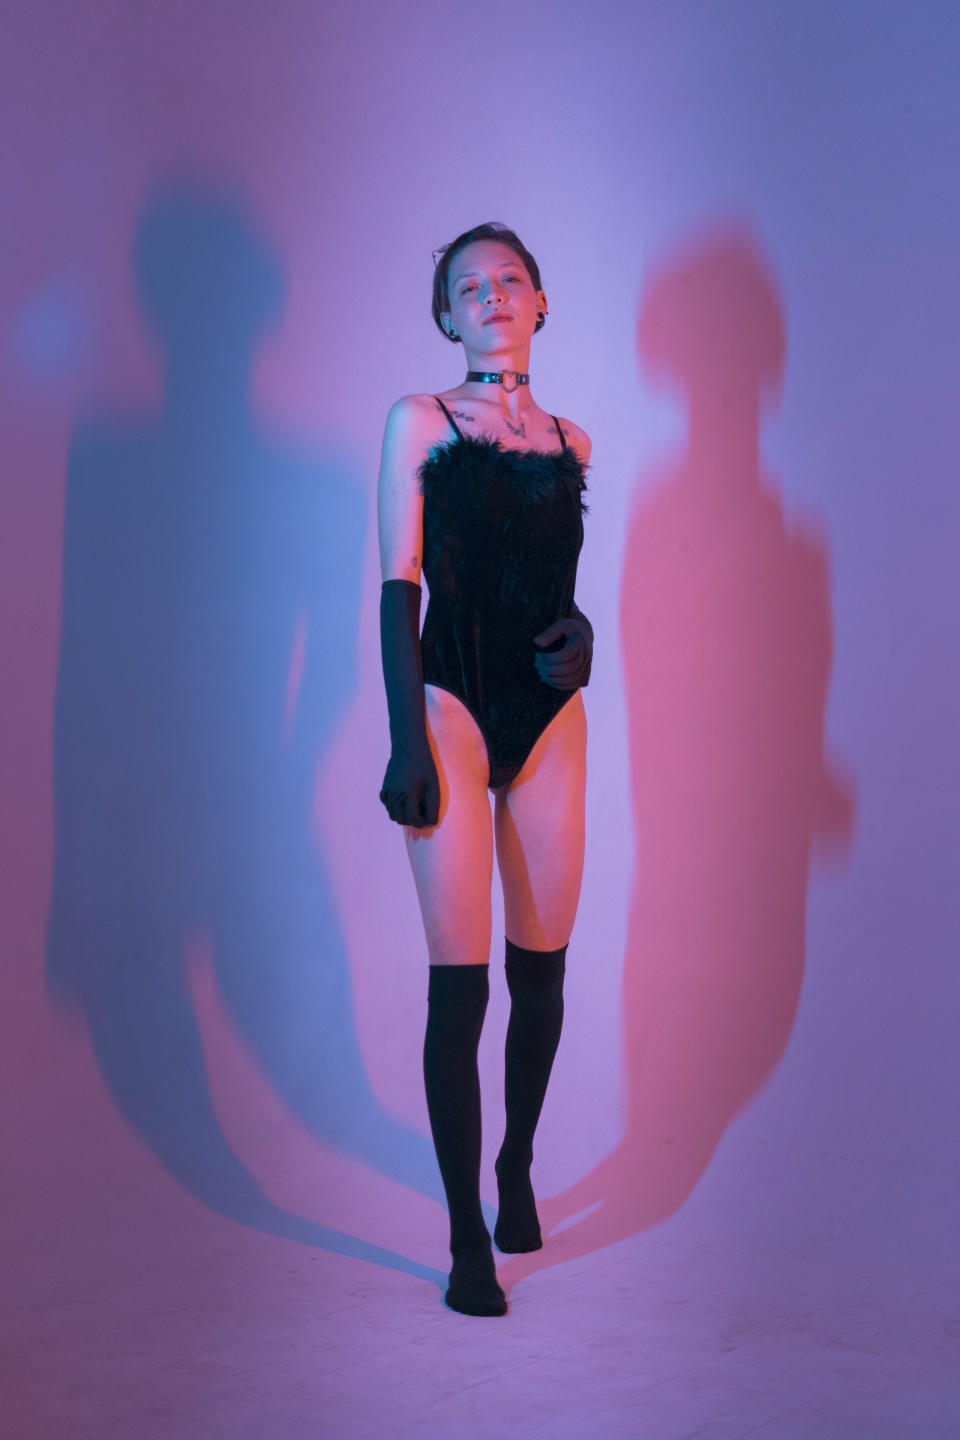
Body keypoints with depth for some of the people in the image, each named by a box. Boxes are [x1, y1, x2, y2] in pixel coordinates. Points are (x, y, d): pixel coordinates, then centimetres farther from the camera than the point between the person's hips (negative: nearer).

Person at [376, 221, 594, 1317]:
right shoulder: (419, 423, 3)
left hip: (550, 719, 4)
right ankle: (468, 1239, 3)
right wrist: (408, 739, -11)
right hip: (453, 710, -4)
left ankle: (517, 1167, 32)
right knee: (460, 981, -6)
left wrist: (577, 632, -4)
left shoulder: (571, 442, 13)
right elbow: (400, 587, -3)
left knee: (541, 970, 8)